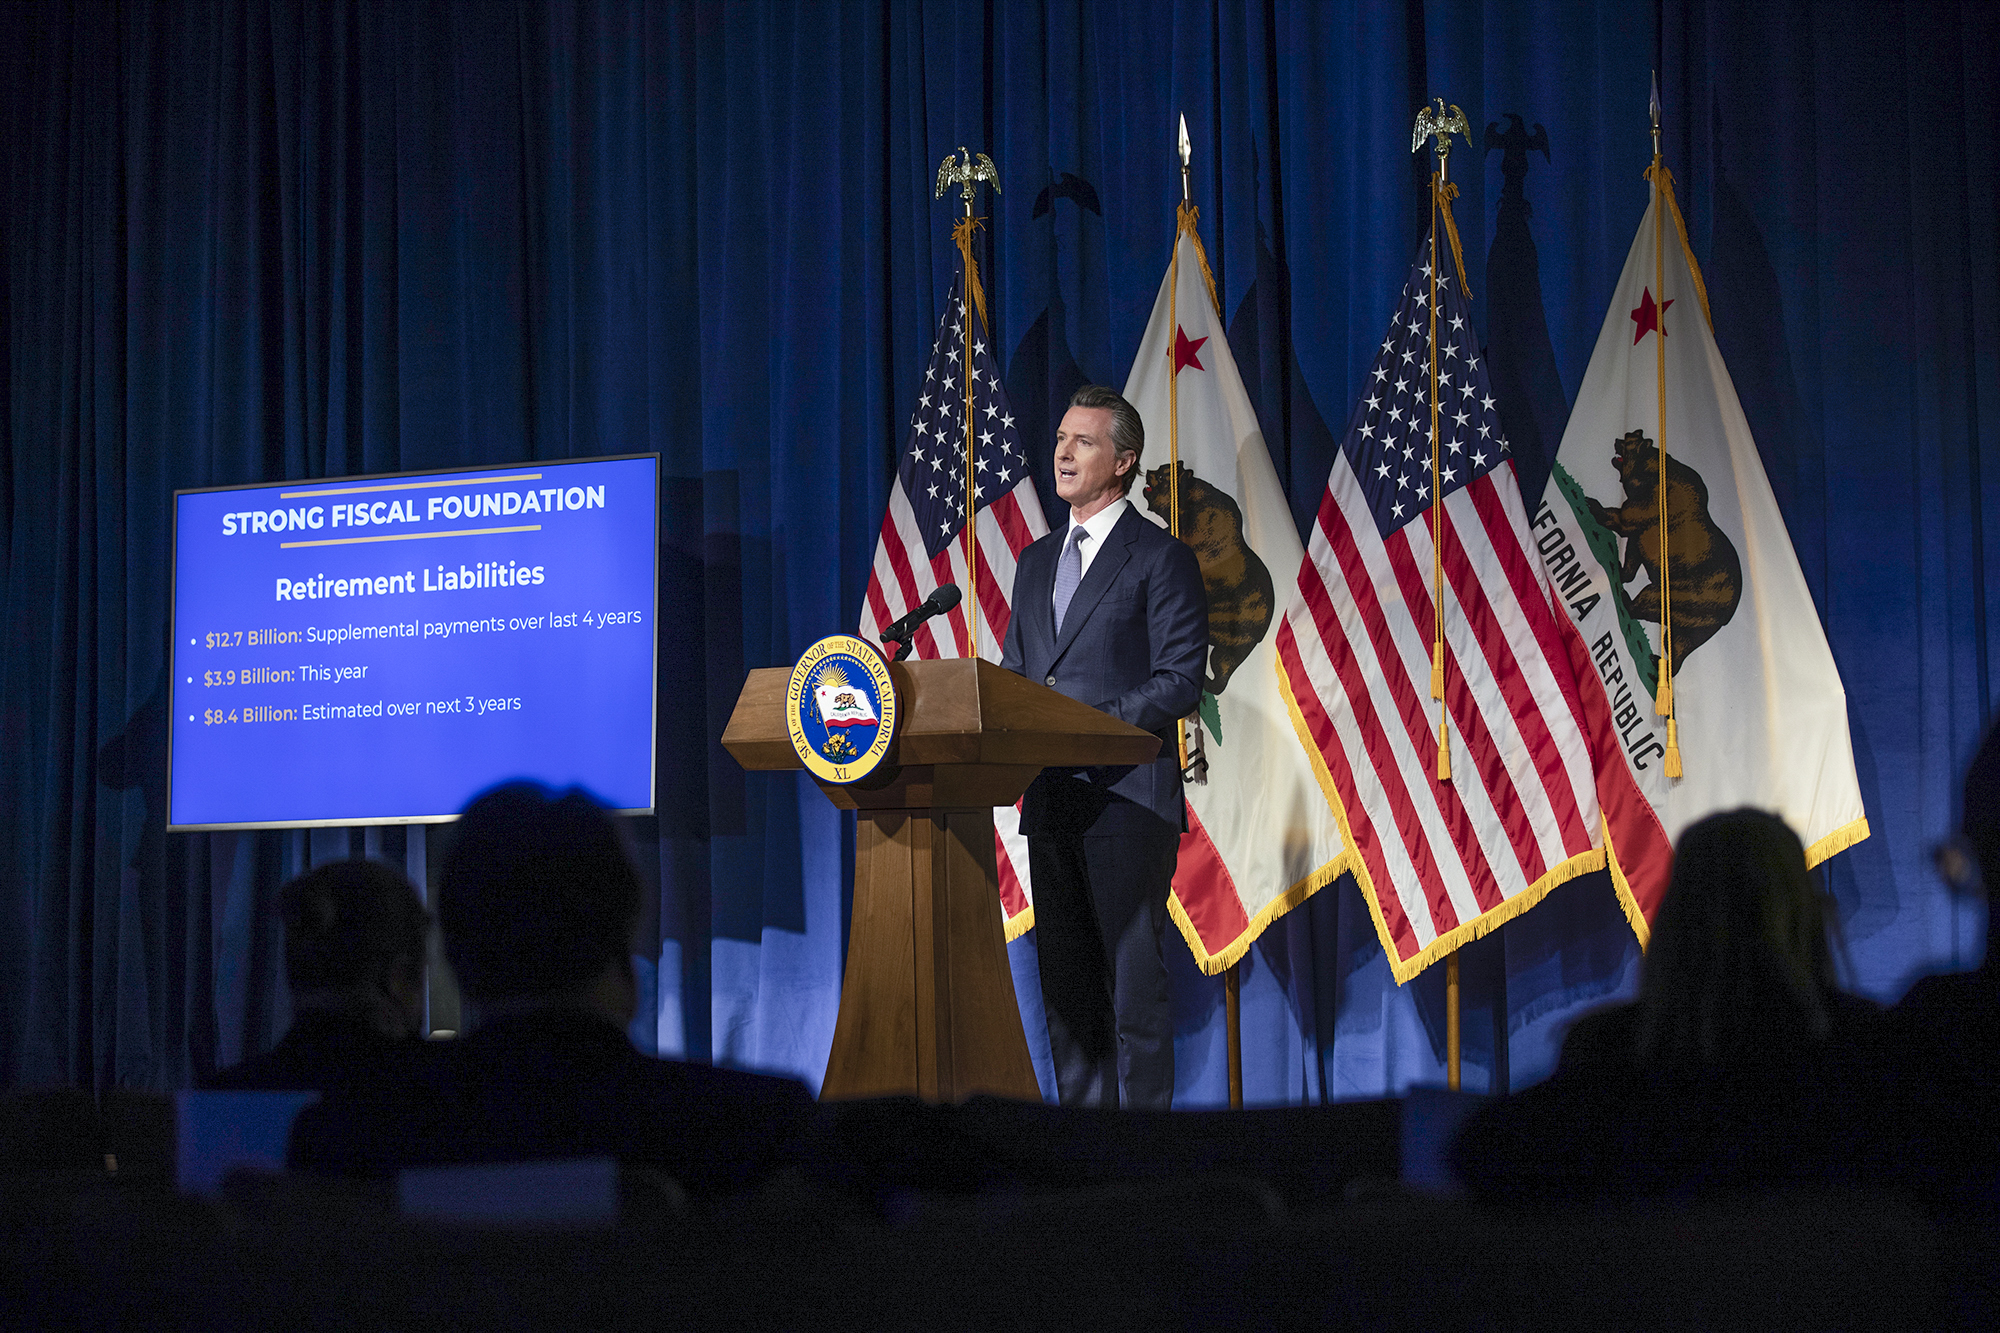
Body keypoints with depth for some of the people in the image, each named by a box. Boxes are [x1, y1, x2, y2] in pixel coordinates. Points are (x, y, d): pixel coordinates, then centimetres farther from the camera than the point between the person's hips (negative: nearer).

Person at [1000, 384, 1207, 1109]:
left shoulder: (1162, 558, -3)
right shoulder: (1037, 561, 18)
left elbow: (1180, 683, -9)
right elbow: (1014, 671, 21)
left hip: (1128, 796, -7)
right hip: (1052, 797, 7)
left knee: (1133, 974, -6)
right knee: (1064, 977, 9)